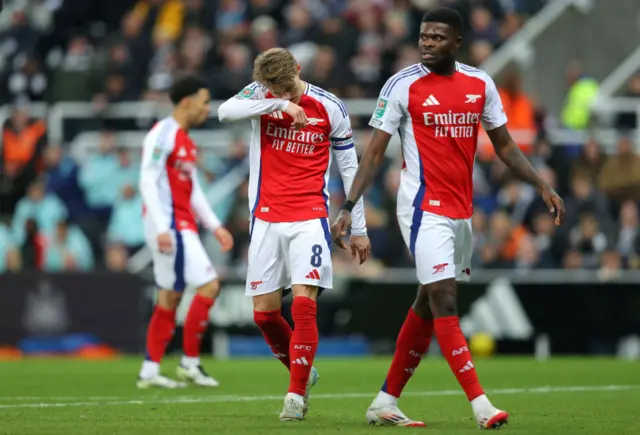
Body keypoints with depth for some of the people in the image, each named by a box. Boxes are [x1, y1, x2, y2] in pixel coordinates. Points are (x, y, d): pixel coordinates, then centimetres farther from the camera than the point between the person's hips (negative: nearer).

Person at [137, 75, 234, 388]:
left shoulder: (186, 141, 19)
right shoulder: (163, 135, -11)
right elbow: (148, 181, -17)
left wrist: (215, 226, 20)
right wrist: (161, 228, -24)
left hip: (183, 226, 10)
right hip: (170, 226, -10)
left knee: (170, 297, 9)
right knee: (209, 284, -12)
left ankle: (150, 372, 11)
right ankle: (190, 362, -6)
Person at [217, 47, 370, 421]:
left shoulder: (330, 107, -2)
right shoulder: (261, 95, -1)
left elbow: (349, 169, 5)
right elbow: (225, 112, -22)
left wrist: (358, 228, 6)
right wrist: (281, 105, -30)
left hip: (310, 217, -2)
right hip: (267, 218, 2)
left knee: (304, 303, -15)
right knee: (265, 312, 3)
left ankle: (297, 394, -11)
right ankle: (303, 372, 26)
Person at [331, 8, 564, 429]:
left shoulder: (480, 84, 6)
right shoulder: (403, 85, -7)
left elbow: (504, 145, 15)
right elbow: (375, 153, -5)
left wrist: (544, 186, 6)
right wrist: (348, 207, -13)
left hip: (462, 212, 6)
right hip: (425, 208, -6)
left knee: (427, 306, 10)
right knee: (445, 301, -14)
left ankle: (386, 402, 19)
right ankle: (480, 404, -17)